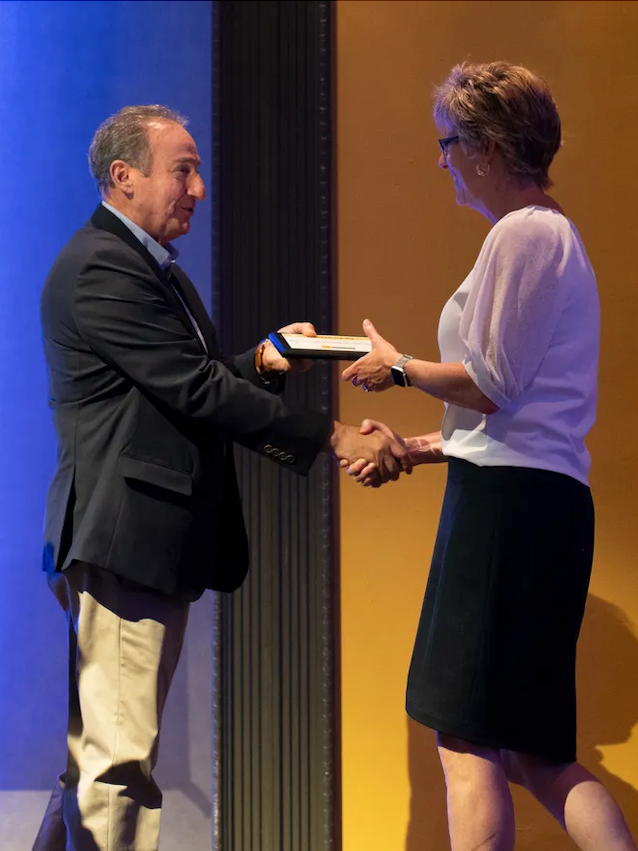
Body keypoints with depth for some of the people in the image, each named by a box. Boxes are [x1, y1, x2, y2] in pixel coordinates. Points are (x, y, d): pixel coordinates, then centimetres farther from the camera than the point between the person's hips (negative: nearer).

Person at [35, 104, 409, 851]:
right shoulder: (100, 268, -14)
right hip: (123, 537, -10)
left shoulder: (150, 267, 19)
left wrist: (261, 361, 1)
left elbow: (190, 383, 20)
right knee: (120, 760, -7)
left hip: (153, 543, 10)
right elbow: (195, 391, -20)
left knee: (102, 753, 16)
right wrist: (334, 437, -18)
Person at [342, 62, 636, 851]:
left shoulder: (523, 233, -9)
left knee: (468, 740, -7)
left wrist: (399, 367, 2)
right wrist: (419, 448, 21)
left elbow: (489, 383, -15)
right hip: (536, 497, 11)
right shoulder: (549, 233, 23)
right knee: (533, 755, 11)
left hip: (510, 502, -11)